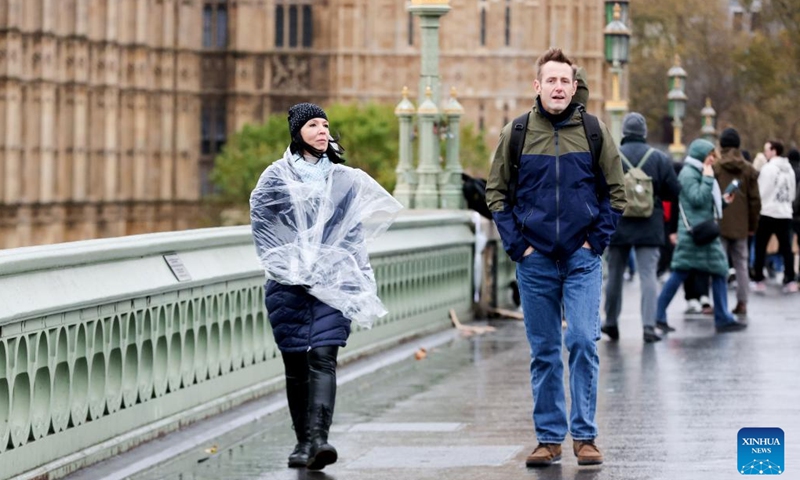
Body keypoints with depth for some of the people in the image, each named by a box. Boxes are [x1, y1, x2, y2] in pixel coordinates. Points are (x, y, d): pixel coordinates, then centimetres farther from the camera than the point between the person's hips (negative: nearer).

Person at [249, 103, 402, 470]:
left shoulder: (345, 179, 12)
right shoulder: (277, 176, 6)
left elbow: (355, 233, 14)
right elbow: (262, 226, 7)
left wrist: (359, 285, 7)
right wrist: (283, 263, -4)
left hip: (333, 283, 0)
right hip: (288, 284, 0)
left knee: (323, 358, -14)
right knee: (295, 364, 3)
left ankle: (317, 438, -25)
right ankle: (303, 441, 12)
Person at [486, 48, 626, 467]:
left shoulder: (593, 131, 2)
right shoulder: (515, 133, 2)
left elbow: (615, 192, 8)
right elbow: (496, 192, 9)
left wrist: (597, 240, -2)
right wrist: (516, 244, -1)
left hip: (582, 259, -1)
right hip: (535, 260, 1)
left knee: (583, 342, -10)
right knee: (543, 352, 6)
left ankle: (584, 436, -2)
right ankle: (549, 438, 12)